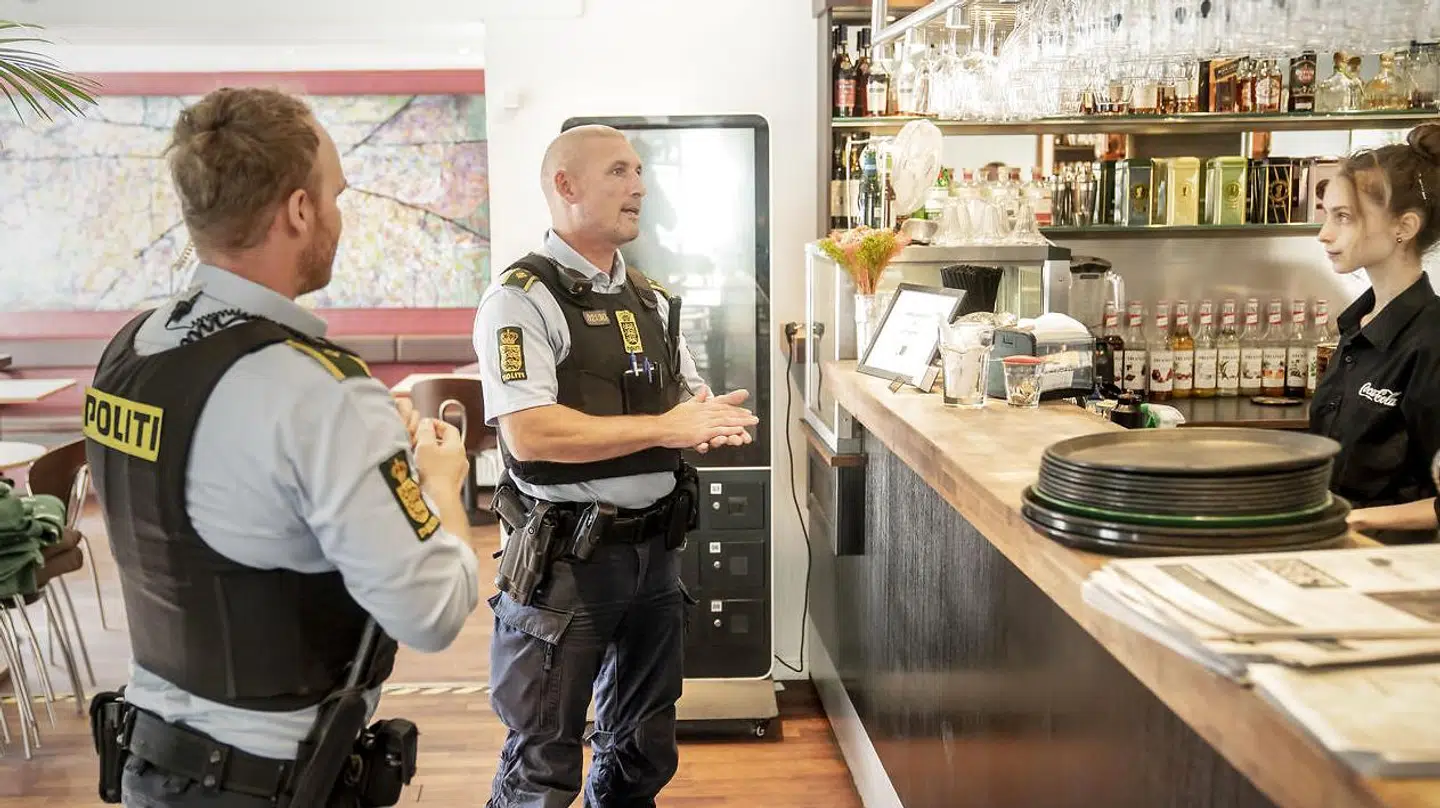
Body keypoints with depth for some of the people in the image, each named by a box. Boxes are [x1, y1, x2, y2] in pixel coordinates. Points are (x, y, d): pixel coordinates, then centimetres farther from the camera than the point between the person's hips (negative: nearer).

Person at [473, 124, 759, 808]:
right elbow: (530, 435, -23)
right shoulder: (522, 298, -12)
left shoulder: (651, 300, 12)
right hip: (566, 559, -7)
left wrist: (710, 421, -8)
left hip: (656, 548, 7)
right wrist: (665, 427, -20)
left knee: (644, 753, 21)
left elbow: (692, 400, 17)